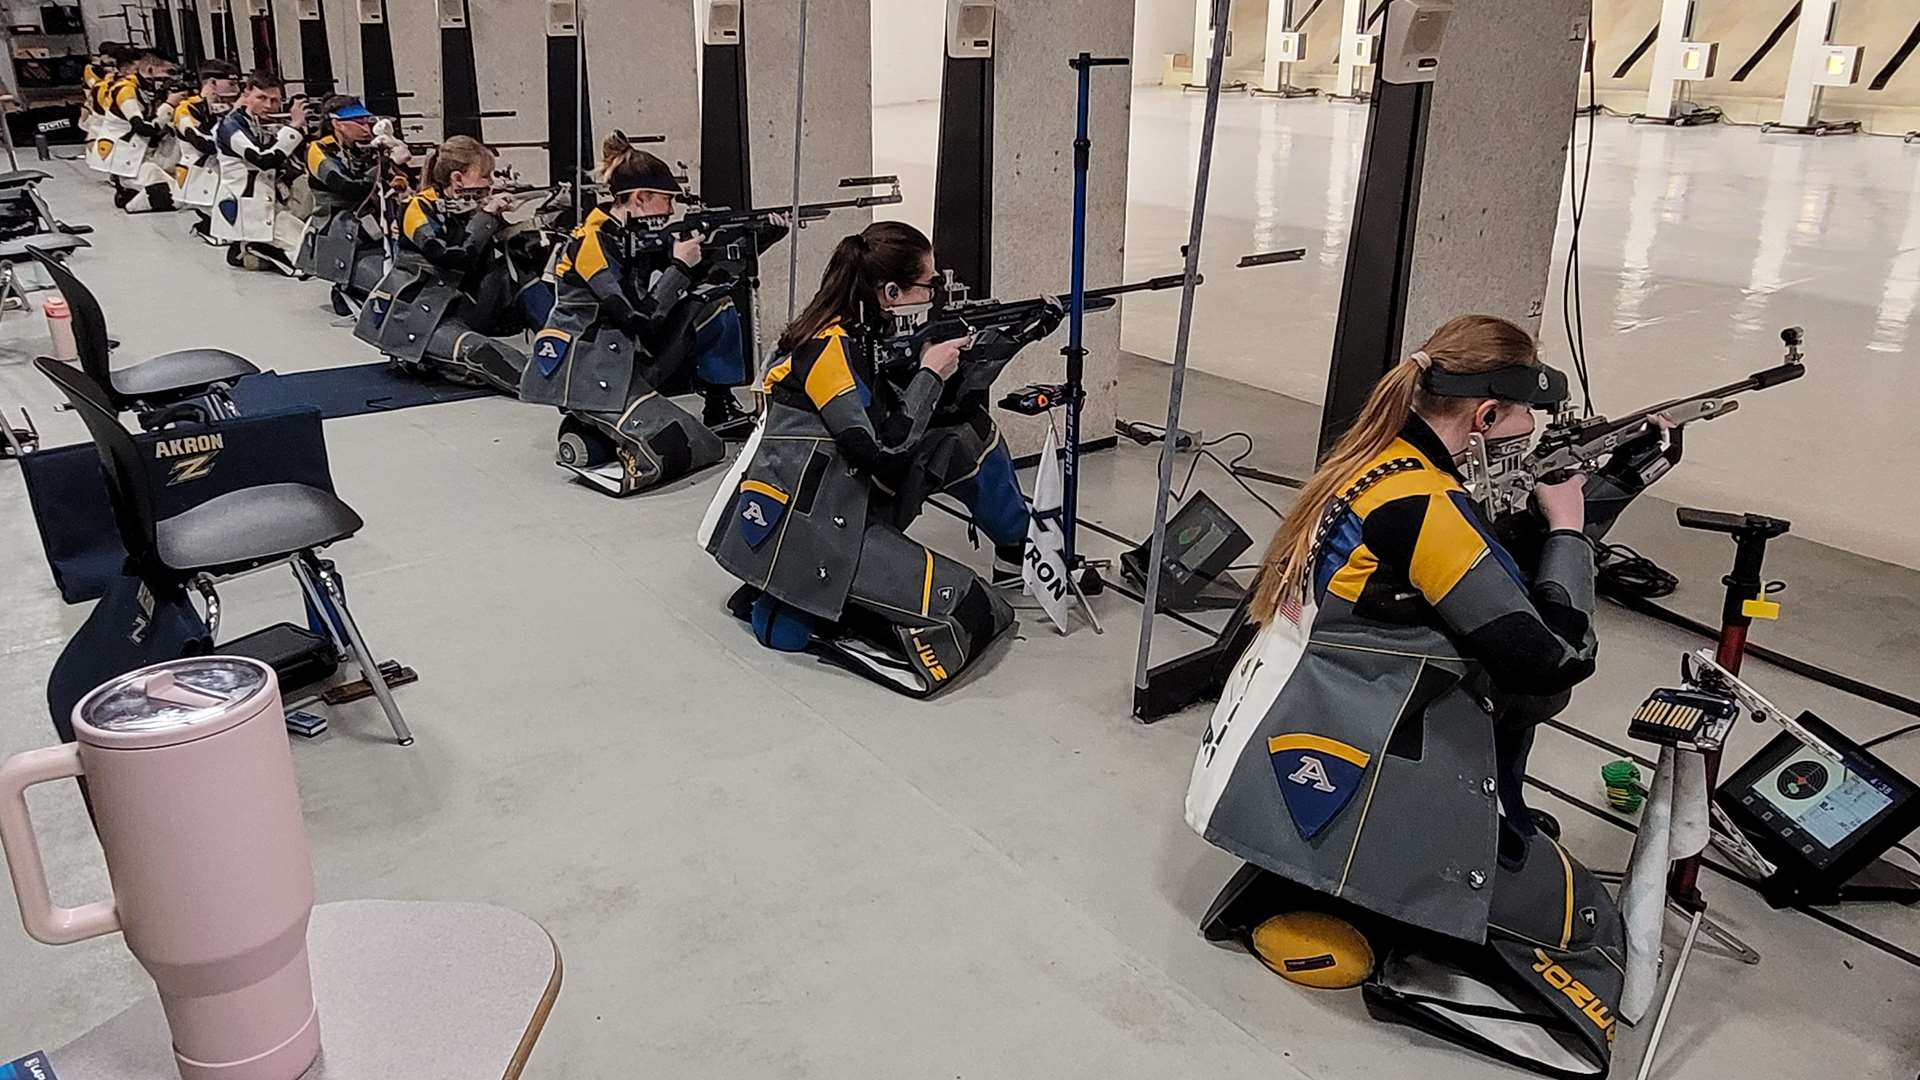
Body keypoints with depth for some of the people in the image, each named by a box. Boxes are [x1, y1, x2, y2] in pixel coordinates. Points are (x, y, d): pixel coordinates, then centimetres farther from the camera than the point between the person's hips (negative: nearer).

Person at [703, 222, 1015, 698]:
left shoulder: (857, 333, 10)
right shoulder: (832, 347, -17)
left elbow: (900, 417, 14)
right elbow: (887, 451, -21)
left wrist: (950, 359, 2)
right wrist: (930, 374, -10)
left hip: (827, 515, 10)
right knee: (967, 611, -11)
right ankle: (802, 619, -5)